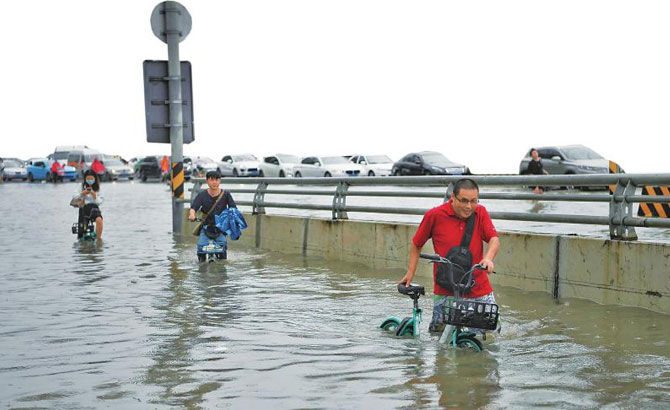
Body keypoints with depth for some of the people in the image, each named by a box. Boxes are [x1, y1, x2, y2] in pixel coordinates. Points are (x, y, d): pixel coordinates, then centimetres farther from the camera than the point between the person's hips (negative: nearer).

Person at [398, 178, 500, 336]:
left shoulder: (481, 212, 0)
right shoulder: (435, 215, -7)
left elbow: (494, 240, -6)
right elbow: (416, 244, 5)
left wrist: (488, 258, -26)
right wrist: (411, 273, 5)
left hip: (479, 287, 2)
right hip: (445, 289, -2)